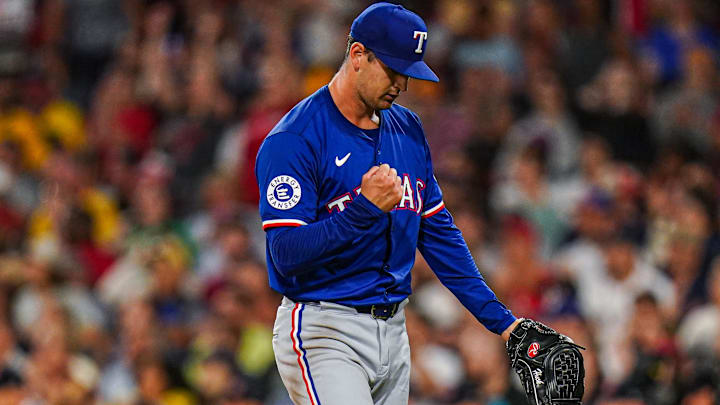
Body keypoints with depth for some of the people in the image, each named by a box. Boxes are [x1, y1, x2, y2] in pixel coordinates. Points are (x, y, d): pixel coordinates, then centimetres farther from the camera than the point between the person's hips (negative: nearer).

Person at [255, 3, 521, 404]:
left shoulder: (407, 129, 13)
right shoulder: (295, 140, -11)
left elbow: (439, 233, 18)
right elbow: (286, 254, -18)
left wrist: (499, 319, 13)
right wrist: (366, 209, -28)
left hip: (393, 332, 8)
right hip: (323, 333, -7)